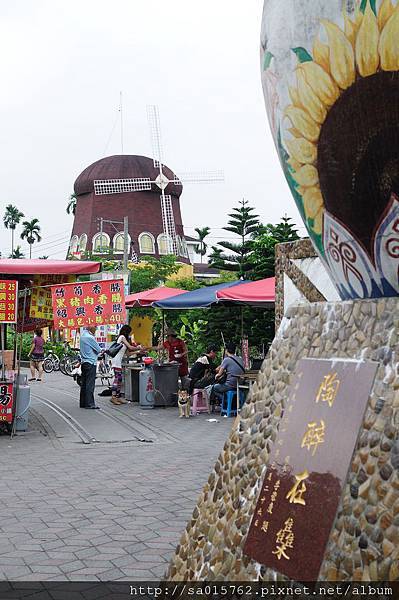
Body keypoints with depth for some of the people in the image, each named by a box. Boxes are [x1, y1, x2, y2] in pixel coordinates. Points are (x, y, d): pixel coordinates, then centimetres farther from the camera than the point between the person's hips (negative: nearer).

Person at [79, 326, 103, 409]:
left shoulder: (82, 336, 11)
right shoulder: (90, 338, -17)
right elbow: (99, 350, -12)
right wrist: (101, 350, 10)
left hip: (84, 362, 9)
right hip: (91, 363, -9)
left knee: (84, 383, 11)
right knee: (90, 384, -7)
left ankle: (83, 403, 16)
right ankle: (89, 404, -7)